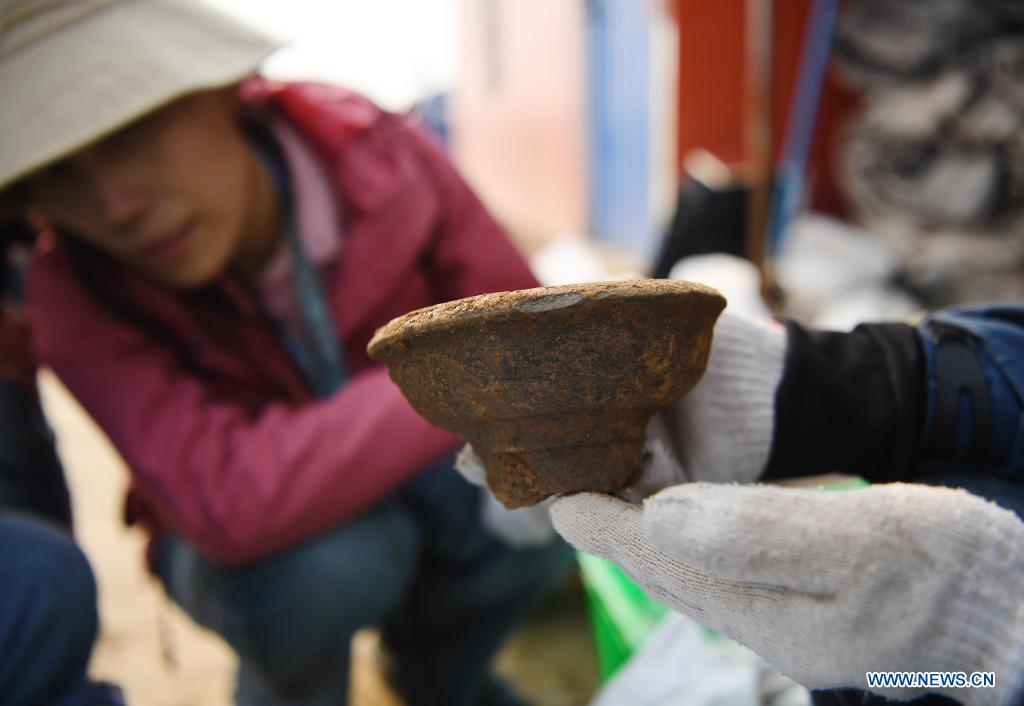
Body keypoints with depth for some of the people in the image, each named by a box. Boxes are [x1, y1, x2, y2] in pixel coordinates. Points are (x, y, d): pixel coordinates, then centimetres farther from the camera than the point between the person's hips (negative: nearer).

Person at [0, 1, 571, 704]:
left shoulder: (381, 153, -21)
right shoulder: (77, 299, -25)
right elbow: (229, 501, -39)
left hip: (409, 484, 3)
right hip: (227, 545, -2)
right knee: (324, 560, -35)